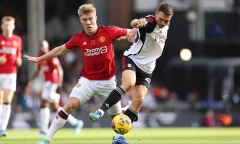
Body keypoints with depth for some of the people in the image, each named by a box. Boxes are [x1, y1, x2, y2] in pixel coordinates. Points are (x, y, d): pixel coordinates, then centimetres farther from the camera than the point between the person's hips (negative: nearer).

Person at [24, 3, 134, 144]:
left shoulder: (109, 32, -13)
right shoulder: (79, 38, -6)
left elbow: (130, 32, -1)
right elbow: (61, 49, 10)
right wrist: (39, 59, 15)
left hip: (107, 81, 0)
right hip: (87, 80, 0)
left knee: (116, 114, 10)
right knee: (70, 105, -17)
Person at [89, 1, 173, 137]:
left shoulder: (166, 27, 4)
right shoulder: (150, 22, -20)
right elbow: (137, 23, -45)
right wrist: (137, 23, -66)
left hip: (146, 69, 6)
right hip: (132, 59, -6)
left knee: (139, 99, -9)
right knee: (129, 83, -35)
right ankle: (100, 111, -36)